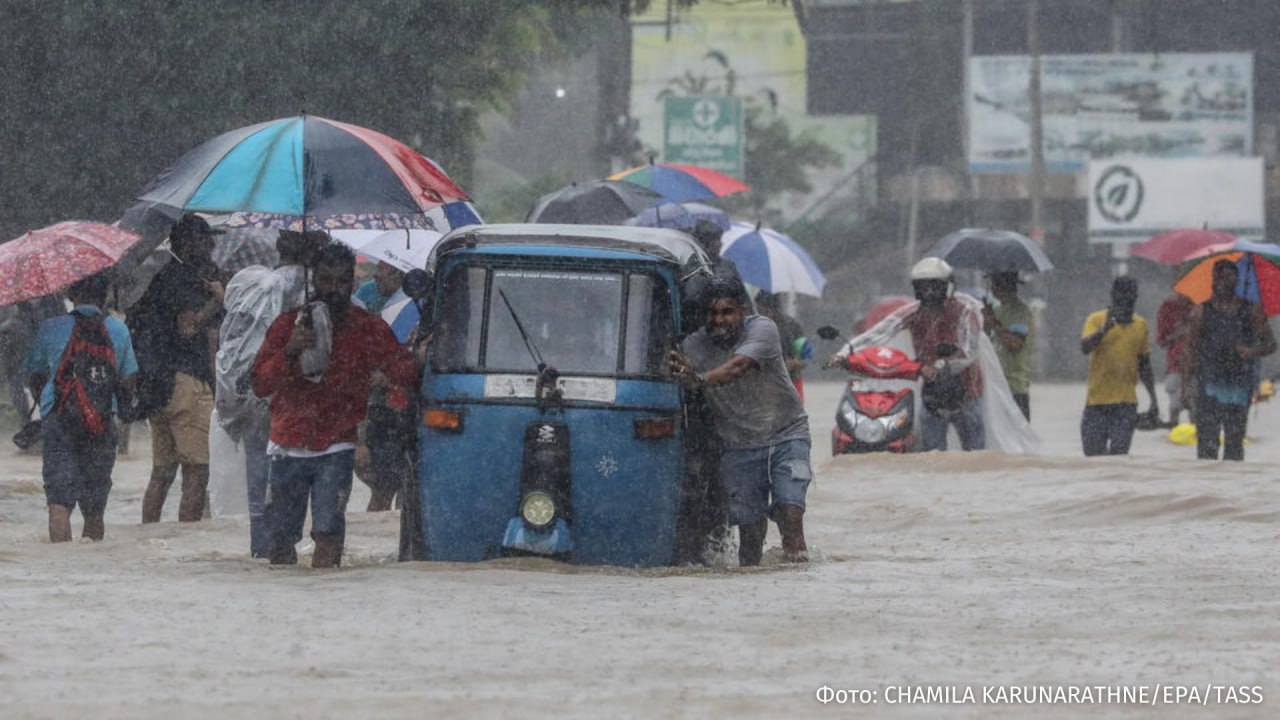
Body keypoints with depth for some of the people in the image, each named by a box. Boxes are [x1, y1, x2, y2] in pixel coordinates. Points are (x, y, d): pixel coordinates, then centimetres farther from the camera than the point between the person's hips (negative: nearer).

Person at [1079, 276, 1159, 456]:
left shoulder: (1140, 325, 11)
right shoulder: (1096, 320, 0)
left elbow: (1144, 366, 19)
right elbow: (1085, 347, -18)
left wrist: (1153, 399, 18)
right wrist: (1104, 329, -34)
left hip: (1126, 403, 1)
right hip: (1097, 399, -1)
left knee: (1119, 453, -11)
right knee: (1093, 452, 3)